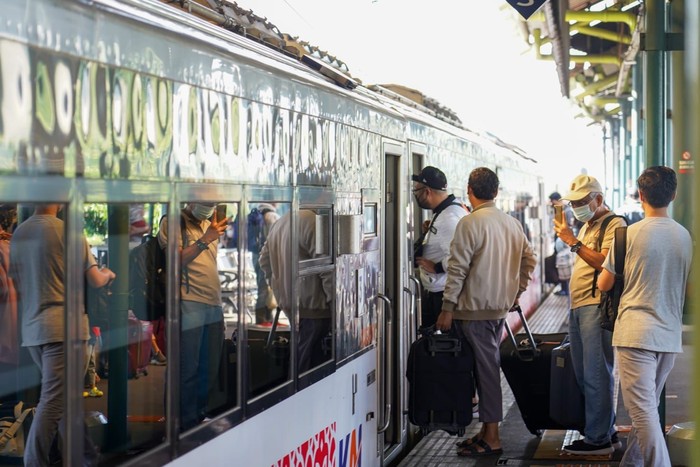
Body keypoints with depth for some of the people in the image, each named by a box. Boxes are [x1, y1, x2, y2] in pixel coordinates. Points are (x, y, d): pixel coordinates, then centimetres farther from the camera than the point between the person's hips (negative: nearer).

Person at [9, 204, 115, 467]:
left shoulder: (18, 234, 8)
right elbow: (95, 281, -4)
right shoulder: (67, 231, -10)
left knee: (63, 398, 16)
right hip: (63, 327, -7)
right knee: (53, 402, -8)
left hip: (31, 329, 7)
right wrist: (108, 274, 17)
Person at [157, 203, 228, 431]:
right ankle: (188, 426, 3)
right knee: (188, 370, -4)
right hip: (190, 304, -7)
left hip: (214, 305, 7)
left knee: (209, 370, 11)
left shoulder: (208, 224, 19)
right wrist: (205, 239, -19)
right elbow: (176, 260, -14)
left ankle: (201, 418, 21)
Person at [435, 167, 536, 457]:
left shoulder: (470, 223, -14)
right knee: (490, 366, 14)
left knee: (485, 368, -3)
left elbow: (458, 268, -16)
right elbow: (529, 260, 14)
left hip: (474, 308, -7)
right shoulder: (511, 223, 8)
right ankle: (487, 430, 22)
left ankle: (491, 438, 2)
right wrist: (516, 293, 22)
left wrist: (447, 308, -13)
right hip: (500, 307, 7)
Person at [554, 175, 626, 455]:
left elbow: (603, 262, -20)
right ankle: (608, 432, 19)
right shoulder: (586, 226, 23)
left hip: (596, 307, -10)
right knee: (584, 376, 11)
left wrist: (573, 242, -19)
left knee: (595, 376, -9)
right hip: (577, 307, 10)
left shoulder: (614, 224, -6)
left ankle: (598, 439, -4)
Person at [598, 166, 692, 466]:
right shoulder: (684, 236, 6)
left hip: (636, 333, -5)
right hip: (670, 335, 5)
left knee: (643, 410, -9)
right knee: (647, 406, 17)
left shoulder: (630, 234, -8)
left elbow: (604, 284, 0)